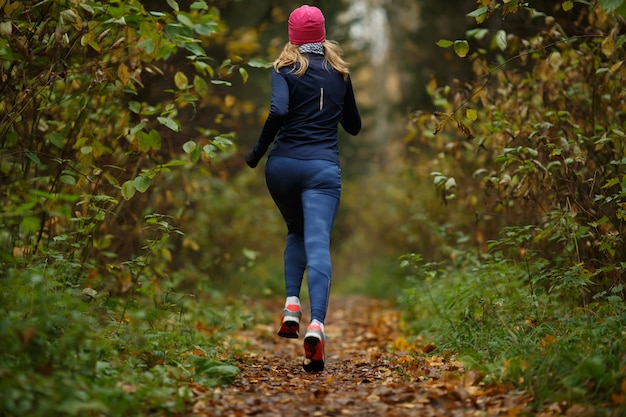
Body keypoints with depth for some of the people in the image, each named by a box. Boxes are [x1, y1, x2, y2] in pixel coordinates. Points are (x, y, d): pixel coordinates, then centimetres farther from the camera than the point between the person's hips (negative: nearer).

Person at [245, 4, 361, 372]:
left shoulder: (286, 69, 3)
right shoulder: (340, 73, 14)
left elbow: (278, 111, -15)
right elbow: (354, 125, 22)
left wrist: (257, 152, -4)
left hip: (284, 164, 0)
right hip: (323, 167, 0)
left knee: (297, 233, 24)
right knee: (318, 244, -11)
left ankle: (292, 306, 6)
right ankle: (316, 325, -31)